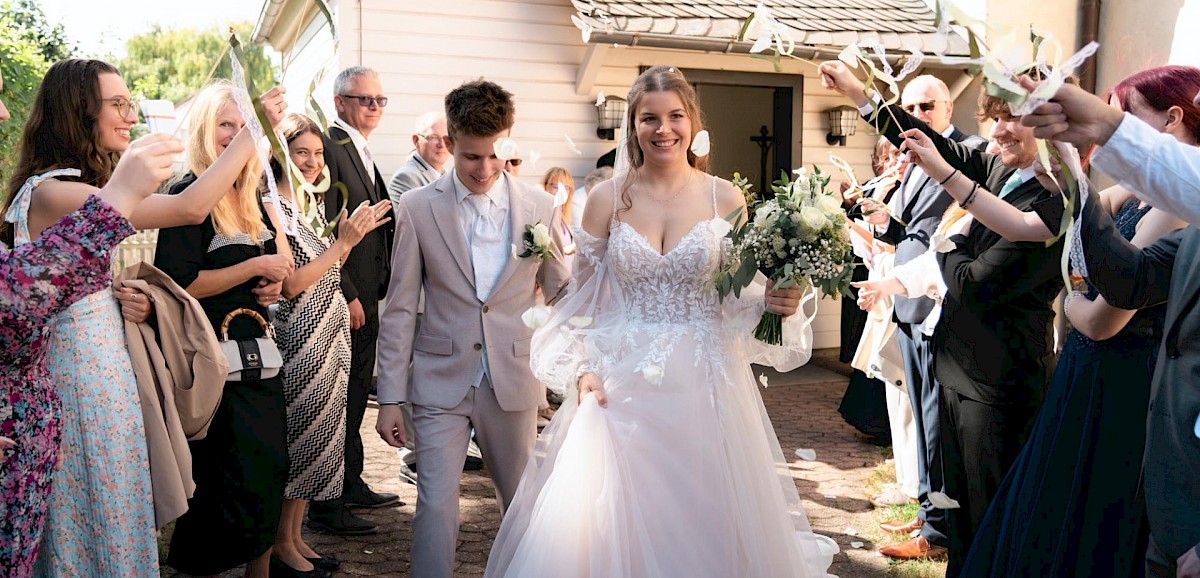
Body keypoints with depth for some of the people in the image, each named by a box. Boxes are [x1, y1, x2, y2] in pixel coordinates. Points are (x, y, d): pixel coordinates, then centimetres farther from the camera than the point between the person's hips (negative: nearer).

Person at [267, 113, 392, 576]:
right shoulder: (271, 207, -12)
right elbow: (290, 284, -17)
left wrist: (352, 235, 7)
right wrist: (344, 243, -17)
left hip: (330, 336, 8)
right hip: (300, 341, -8)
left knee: (322, 432, 13)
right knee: (298, 433, 1)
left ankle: (296, 536, 25)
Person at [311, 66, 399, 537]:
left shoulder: (363, 153, 17)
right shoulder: (329, 147, -13)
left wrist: (373, 292, 14)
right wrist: (346, 294, -20)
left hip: (366, 296, 9)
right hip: (341, 297, -9)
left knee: (355, 396, 18)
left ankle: (351, 485, 31)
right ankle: (326, 507, 9)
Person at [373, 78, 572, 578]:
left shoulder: (540, 208, -1)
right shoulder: (418, 209, -3)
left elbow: (563, 296, 8)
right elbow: (400, 309, -1)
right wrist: (390, 397, -2)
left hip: (514, 381, 1)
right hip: (441, 382, -1)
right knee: (436, 504, -4)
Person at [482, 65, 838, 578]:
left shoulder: (725, 199, 2)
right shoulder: (608, 198, 2)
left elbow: (740, 296, 8)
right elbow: (582, 299, 6)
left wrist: (775, 302, -13)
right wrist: (582, 370, -7)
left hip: (703, 388, 0)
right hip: (619, 387, 0)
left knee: (702, 524, 6)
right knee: (605, 526, 1)